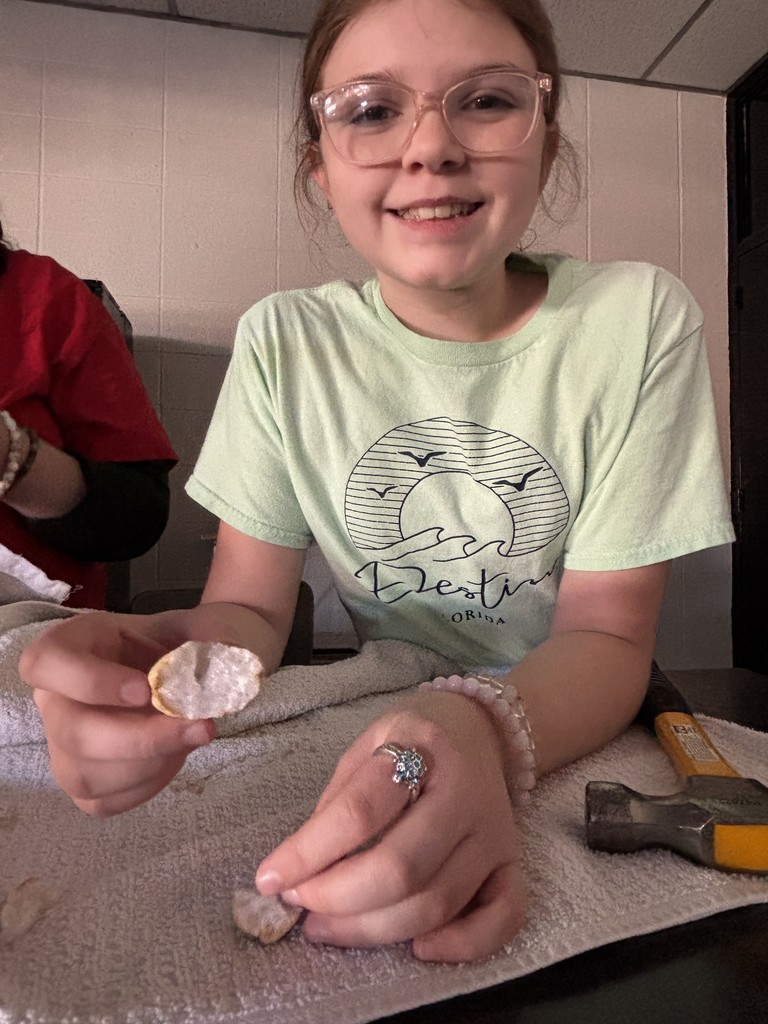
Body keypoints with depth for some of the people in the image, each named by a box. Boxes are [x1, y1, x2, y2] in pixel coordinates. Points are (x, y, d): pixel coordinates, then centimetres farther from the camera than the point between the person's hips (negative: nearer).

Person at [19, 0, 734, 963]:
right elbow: (250, 604, -6)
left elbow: (608, 632, -13)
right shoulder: (284, 341, -7)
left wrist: (492, 729, -34)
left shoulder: (637, 319, -12)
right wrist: (175, 651, -30)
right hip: (370, 732, 2)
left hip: (576, 731, -1)